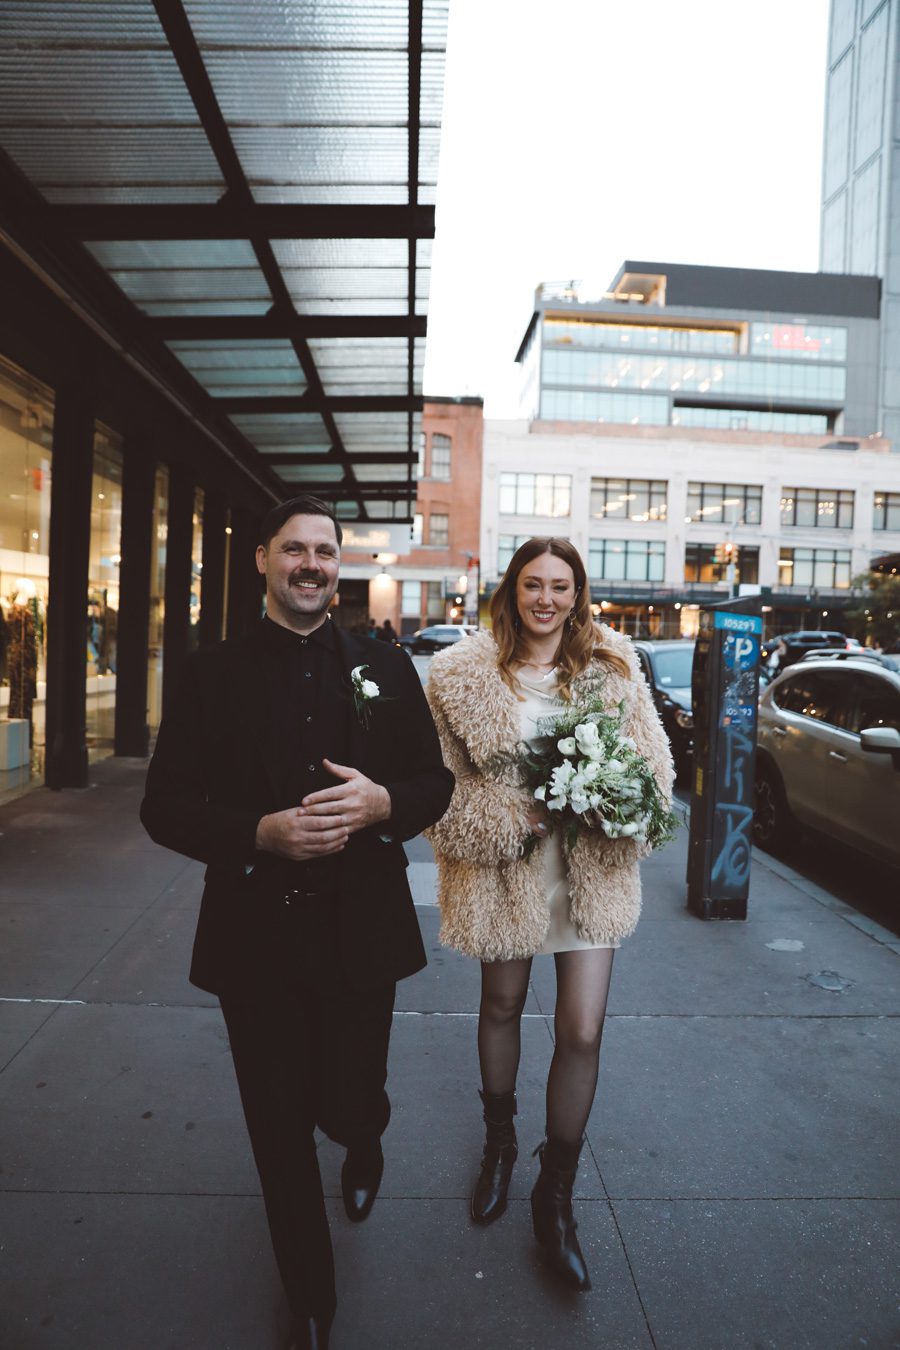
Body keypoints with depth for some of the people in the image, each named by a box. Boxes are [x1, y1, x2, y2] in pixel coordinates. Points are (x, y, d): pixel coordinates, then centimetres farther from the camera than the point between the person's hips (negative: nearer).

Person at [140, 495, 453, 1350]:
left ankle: (364, 1150, 54)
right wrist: (261, 832, -19)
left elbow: (436, 785, 5)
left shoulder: (387, 669, 2)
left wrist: (382, 803, -17)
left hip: (360, 936, 1)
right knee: (280, 1131, 13)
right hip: (255, 937, 0)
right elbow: (165, 806, -3)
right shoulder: (213, 675, -1)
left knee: (348, 1104, 12)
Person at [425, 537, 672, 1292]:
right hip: (504, 868, -1)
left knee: (583, 1031, 2)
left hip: (592, 869, 1)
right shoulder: (464, 674, -7)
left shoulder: (613, 664, 0)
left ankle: (555, 1199, 25)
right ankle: (499, 1143, 47)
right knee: (502, 1007, 19)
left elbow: (651, 760, 4)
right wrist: (516, 813, -17)